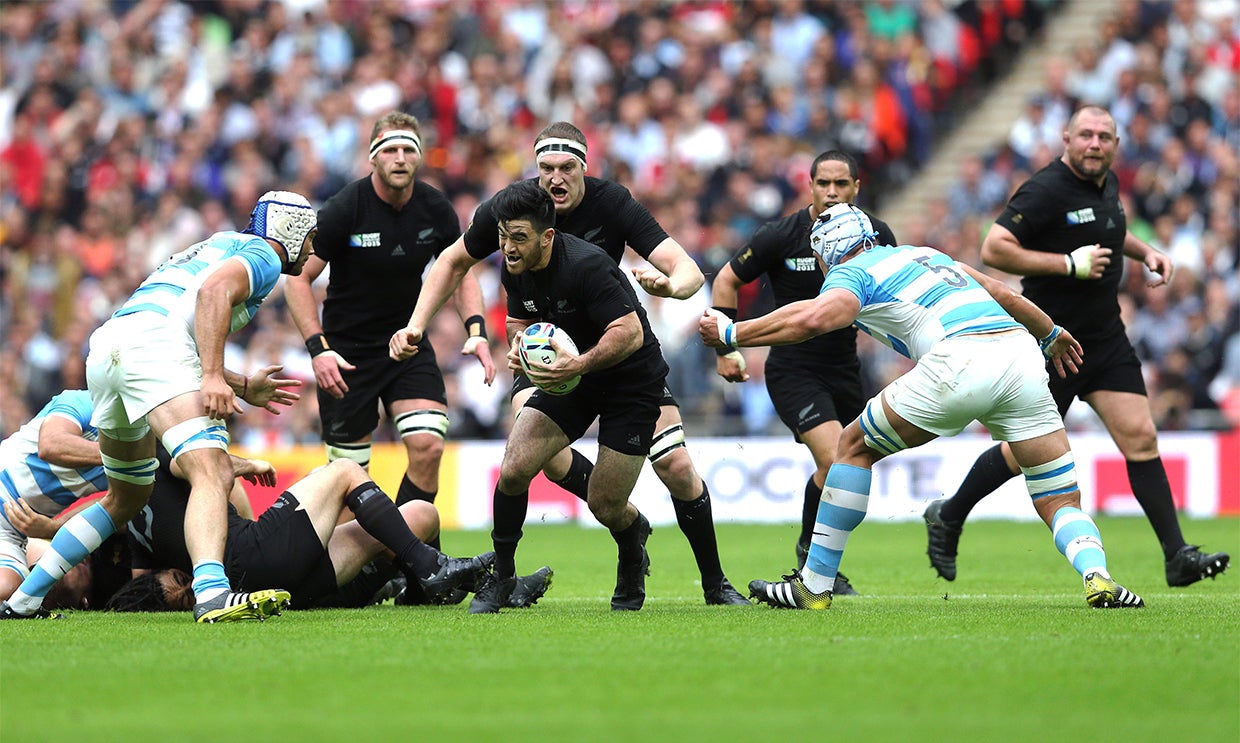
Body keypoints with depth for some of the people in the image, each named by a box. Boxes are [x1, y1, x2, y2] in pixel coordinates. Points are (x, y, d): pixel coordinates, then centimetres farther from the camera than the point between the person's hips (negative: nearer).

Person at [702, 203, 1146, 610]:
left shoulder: (851, 273, 13)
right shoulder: (922, 254, 34)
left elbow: (815, 318, -9)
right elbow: (1003, 294, 42)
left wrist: (731, 334, 0)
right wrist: (1052, 334, 59)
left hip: (963, 357, -6)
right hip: (1021, 354, 6)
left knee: (856, 448, 15)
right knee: (1062, 503, 10)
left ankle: (814, 585, 15)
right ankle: (1097, 575, -20)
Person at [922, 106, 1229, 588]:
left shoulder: (1108, 184, 9)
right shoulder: (1046, 190, -17)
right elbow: (994, 248, -23)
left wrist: (1145, 252, 13)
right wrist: (1069, 264, -24)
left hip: (1105, 338, 7)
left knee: (1139, 437, -4)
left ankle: (1177, 557, -5)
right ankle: (947, 518, 26)